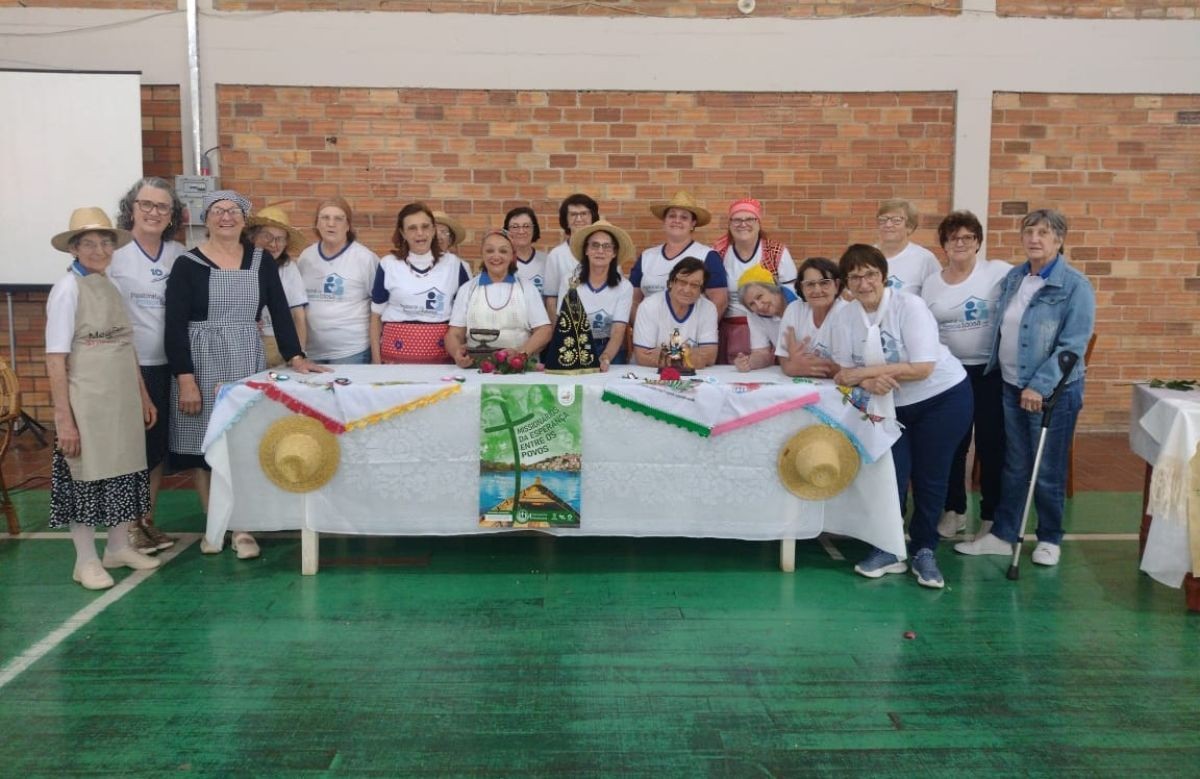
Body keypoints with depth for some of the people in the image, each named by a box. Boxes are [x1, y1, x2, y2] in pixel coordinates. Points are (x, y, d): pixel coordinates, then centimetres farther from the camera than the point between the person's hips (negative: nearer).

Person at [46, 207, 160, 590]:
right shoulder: (67, 289, -10)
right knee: (86, 476, 4)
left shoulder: (112, 286, 9)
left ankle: (119, 547, 28)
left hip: (123, 399, 6)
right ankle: (86, 559, 17)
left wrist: (144, 398, 15)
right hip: (87, 402, -6)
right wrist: (64, 417, -16)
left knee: (124, 470, 13)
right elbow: (55, 359, -13)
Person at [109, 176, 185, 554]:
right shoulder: (115, 253, -7)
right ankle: (129, 524, 17)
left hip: (170, 364, 5)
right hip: (132, 365, -4)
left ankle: (148, 518, 25)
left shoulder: (178, 254, 6)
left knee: (159, 445, 12)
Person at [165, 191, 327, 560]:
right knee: (203, 445, 3)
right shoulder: (187, 264, -4)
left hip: (247, 361, 2)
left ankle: (243, 529, 9)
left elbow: (280, 311, 6)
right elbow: (175, 326, -7)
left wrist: (295, 356, -5)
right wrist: (185, 379, -14)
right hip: (202, 363, -2)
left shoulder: (261, 261, 6)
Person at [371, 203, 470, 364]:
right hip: (397, 354, -1)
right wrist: (376, 359, 1)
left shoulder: (453, 264, 3)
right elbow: (376, 315, 6)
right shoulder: (388, 265, 1)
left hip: (441, 354, 1)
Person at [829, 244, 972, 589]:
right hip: (890, 406, 3)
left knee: (929, 479, 3)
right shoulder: (844, 317, -7)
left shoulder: (909, 306, -19)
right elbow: (846, 371, -5)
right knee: (892, 475, -4)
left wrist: (863, 372, -24)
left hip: (943, 398, -3)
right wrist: (869, 382, -28)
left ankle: (924, 552, 20)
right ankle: (888, 550, 13)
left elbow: (922, 368, -24)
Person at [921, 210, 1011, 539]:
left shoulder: (998, 272, -7)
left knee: (992, 444, 5)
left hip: (991, 370, -3)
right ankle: (954, 510, 26)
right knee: (951, 444, 11)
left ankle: (991, 515, 19)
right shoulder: (931, 283, 5)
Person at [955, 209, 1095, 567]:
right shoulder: (1013, 278, 7)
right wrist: (994, 371, 10)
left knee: (1048, 471, 6)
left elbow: (1073, 345, -17)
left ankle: (1050, 539, 23)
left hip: (1054, 392, -5)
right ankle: (1002, 534, 22)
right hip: (1011, 386, 5)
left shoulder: (1075, 286, -12)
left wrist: (1040, 386, -23)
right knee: (1013, 467, 13)